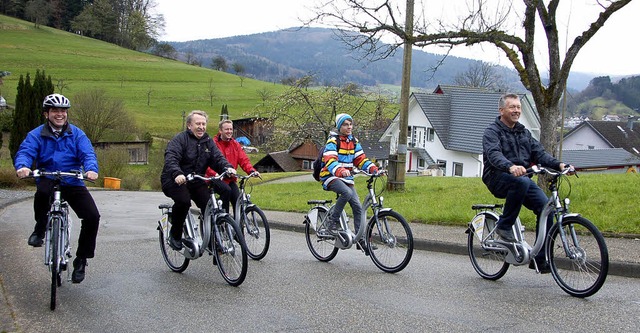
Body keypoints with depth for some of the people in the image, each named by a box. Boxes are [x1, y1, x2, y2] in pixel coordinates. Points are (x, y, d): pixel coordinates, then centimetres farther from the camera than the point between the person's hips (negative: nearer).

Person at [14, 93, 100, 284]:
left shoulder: (77, 134, 5)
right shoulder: (36, 135, 3)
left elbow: (88, 154, -8)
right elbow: (25, 152, -12)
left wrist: (91, 169, -32)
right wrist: (22, 166, -37)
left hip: (73, 183, 2)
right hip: (48, 180, -1)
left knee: (92, 216, -17)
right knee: (42, 190, -39)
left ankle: (81, 260, 4)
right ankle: (40, 229, -8)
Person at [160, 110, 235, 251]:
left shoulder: (208, 141, 10)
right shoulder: (179, 139, -11)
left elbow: (217, 158, -1)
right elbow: (170, 159, -26)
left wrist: (227, 168, -24)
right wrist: (177, 174, -46)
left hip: (196, 181, 6)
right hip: (175, 180, -6)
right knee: (183, 201, -32)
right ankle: (175, 235, -11)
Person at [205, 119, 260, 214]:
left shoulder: (235, 144, 9)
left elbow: (243, 160, 3)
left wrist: (252, 171, -17)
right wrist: (215, 174, -35)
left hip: (230, 179, 5)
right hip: (216, 179, -5)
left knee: (237, 200, -12)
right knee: (227, 190, -32)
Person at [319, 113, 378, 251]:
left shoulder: (353, 141, 10)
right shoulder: (333, 141, -11)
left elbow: (361, 159, 8)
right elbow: (330, 161, -25)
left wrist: (374, 169, -10)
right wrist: (341, 171, -45)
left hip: (346, 178, 7)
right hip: (331, 177, -7)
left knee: (358, 207, -3)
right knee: (347, 193, -35)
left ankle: (361, 240, 2)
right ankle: (332, 222, -21)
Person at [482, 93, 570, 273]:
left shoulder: (523, 132, 20)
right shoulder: (492, 131, -3)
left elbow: (539, 152, 8)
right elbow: (494, 154, -22)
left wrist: (558, 164, -11)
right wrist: (511, 167, -43)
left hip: (522, 177, 6)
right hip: (498, 178, -6)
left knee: (546, 207, -14)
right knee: (521, 181, -38)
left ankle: (539, 258, -6)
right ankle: (504, 225, -20)